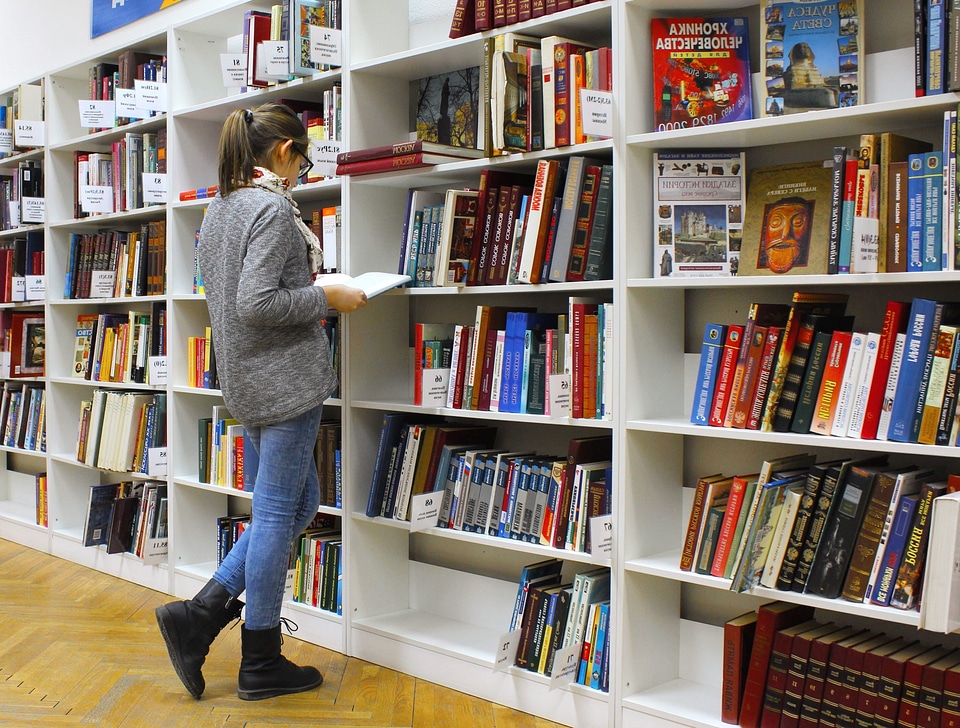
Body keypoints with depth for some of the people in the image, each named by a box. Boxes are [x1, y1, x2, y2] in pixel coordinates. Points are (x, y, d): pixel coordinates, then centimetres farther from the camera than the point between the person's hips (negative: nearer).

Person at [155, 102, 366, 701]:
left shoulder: (219, 209, 15)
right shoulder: (274, 208, -15)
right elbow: (257, 304, -23)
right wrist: (327, 299, -12)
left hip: (246, 380, 10)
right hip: (285, 375, -10)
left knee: (300, 502, 17)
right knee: (278, 511, -1)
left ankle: (201, 613, 12)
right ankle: (262, 664, 11)